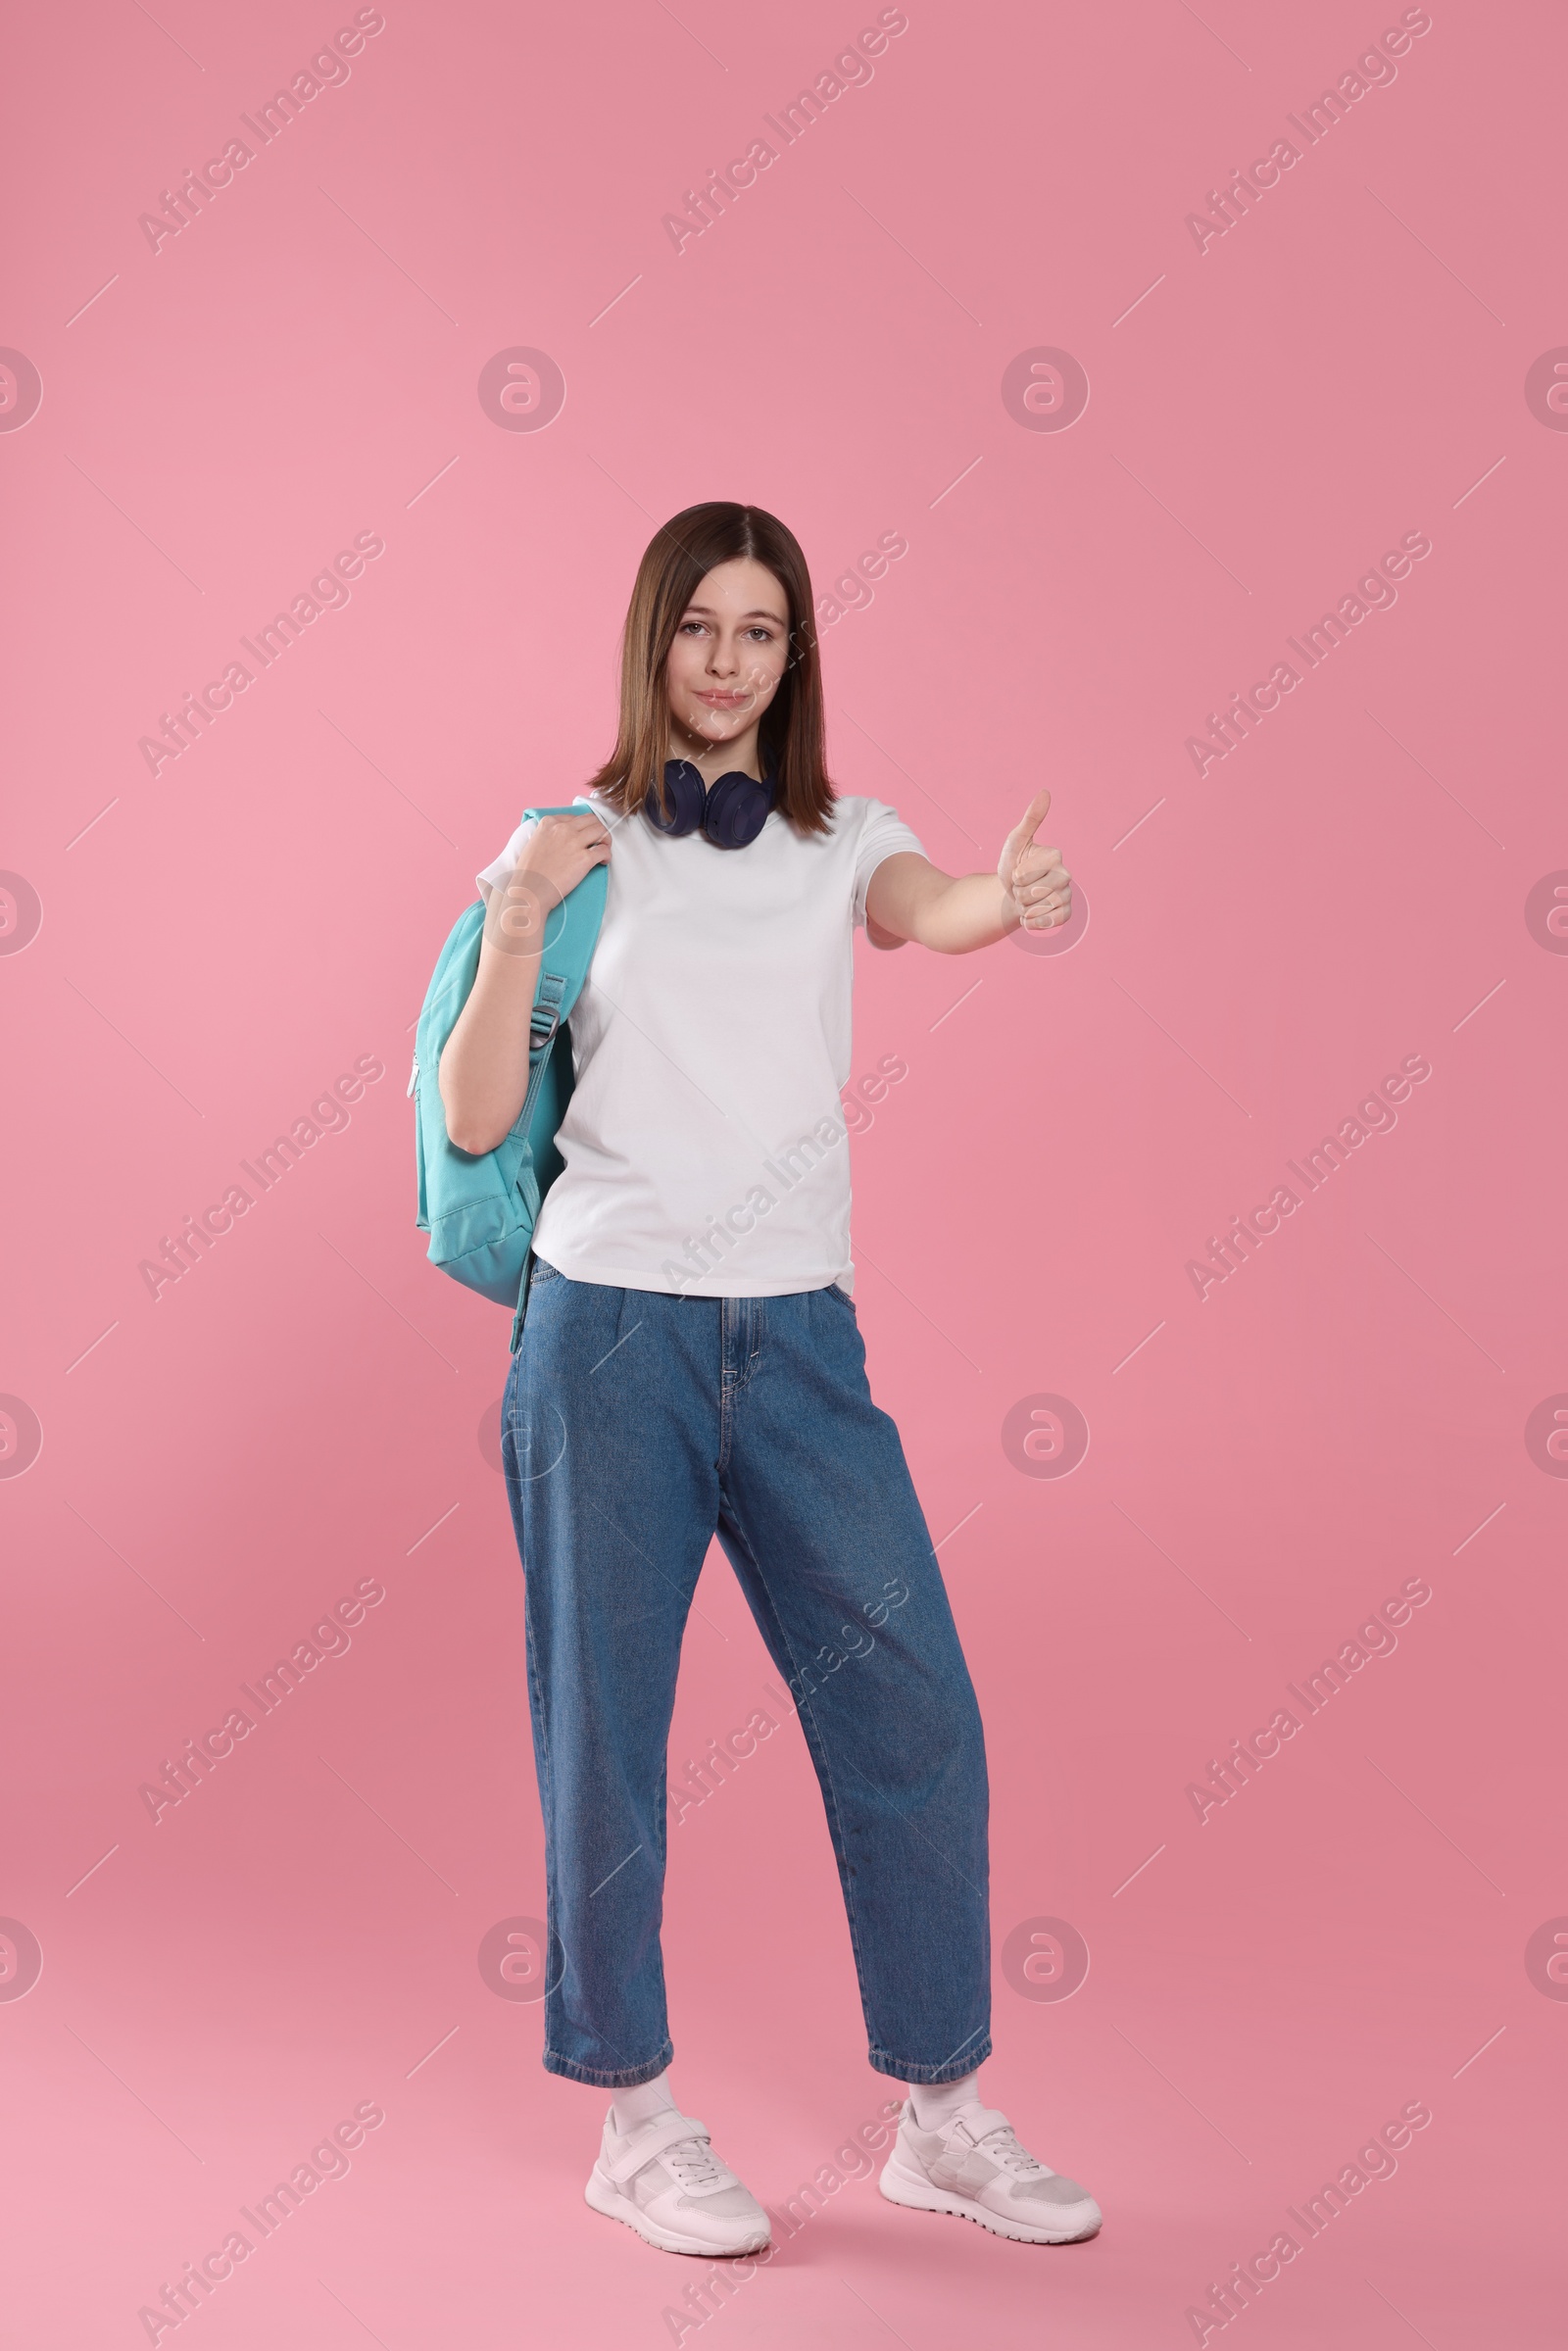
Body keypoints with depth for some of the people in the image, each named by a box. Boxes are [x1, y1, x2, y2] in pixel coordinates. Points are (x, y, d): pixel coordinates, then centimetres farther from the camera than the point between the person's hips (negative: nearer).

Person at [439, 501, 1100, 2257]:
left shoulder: (843, 841, 9)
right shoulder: (572, 847, 3)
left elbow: (932, 910, -15)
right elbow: (475, 1120, -2)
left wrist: (1014, 902, -39)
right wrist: (515, 932, -17)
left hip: (798, 1332, 3)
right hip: (610, 1325, -2)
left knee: (912, 1711, 3)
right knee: (605, 1730, 4)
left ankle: (944, 2116, 18)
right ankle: (637, 2126, 21)